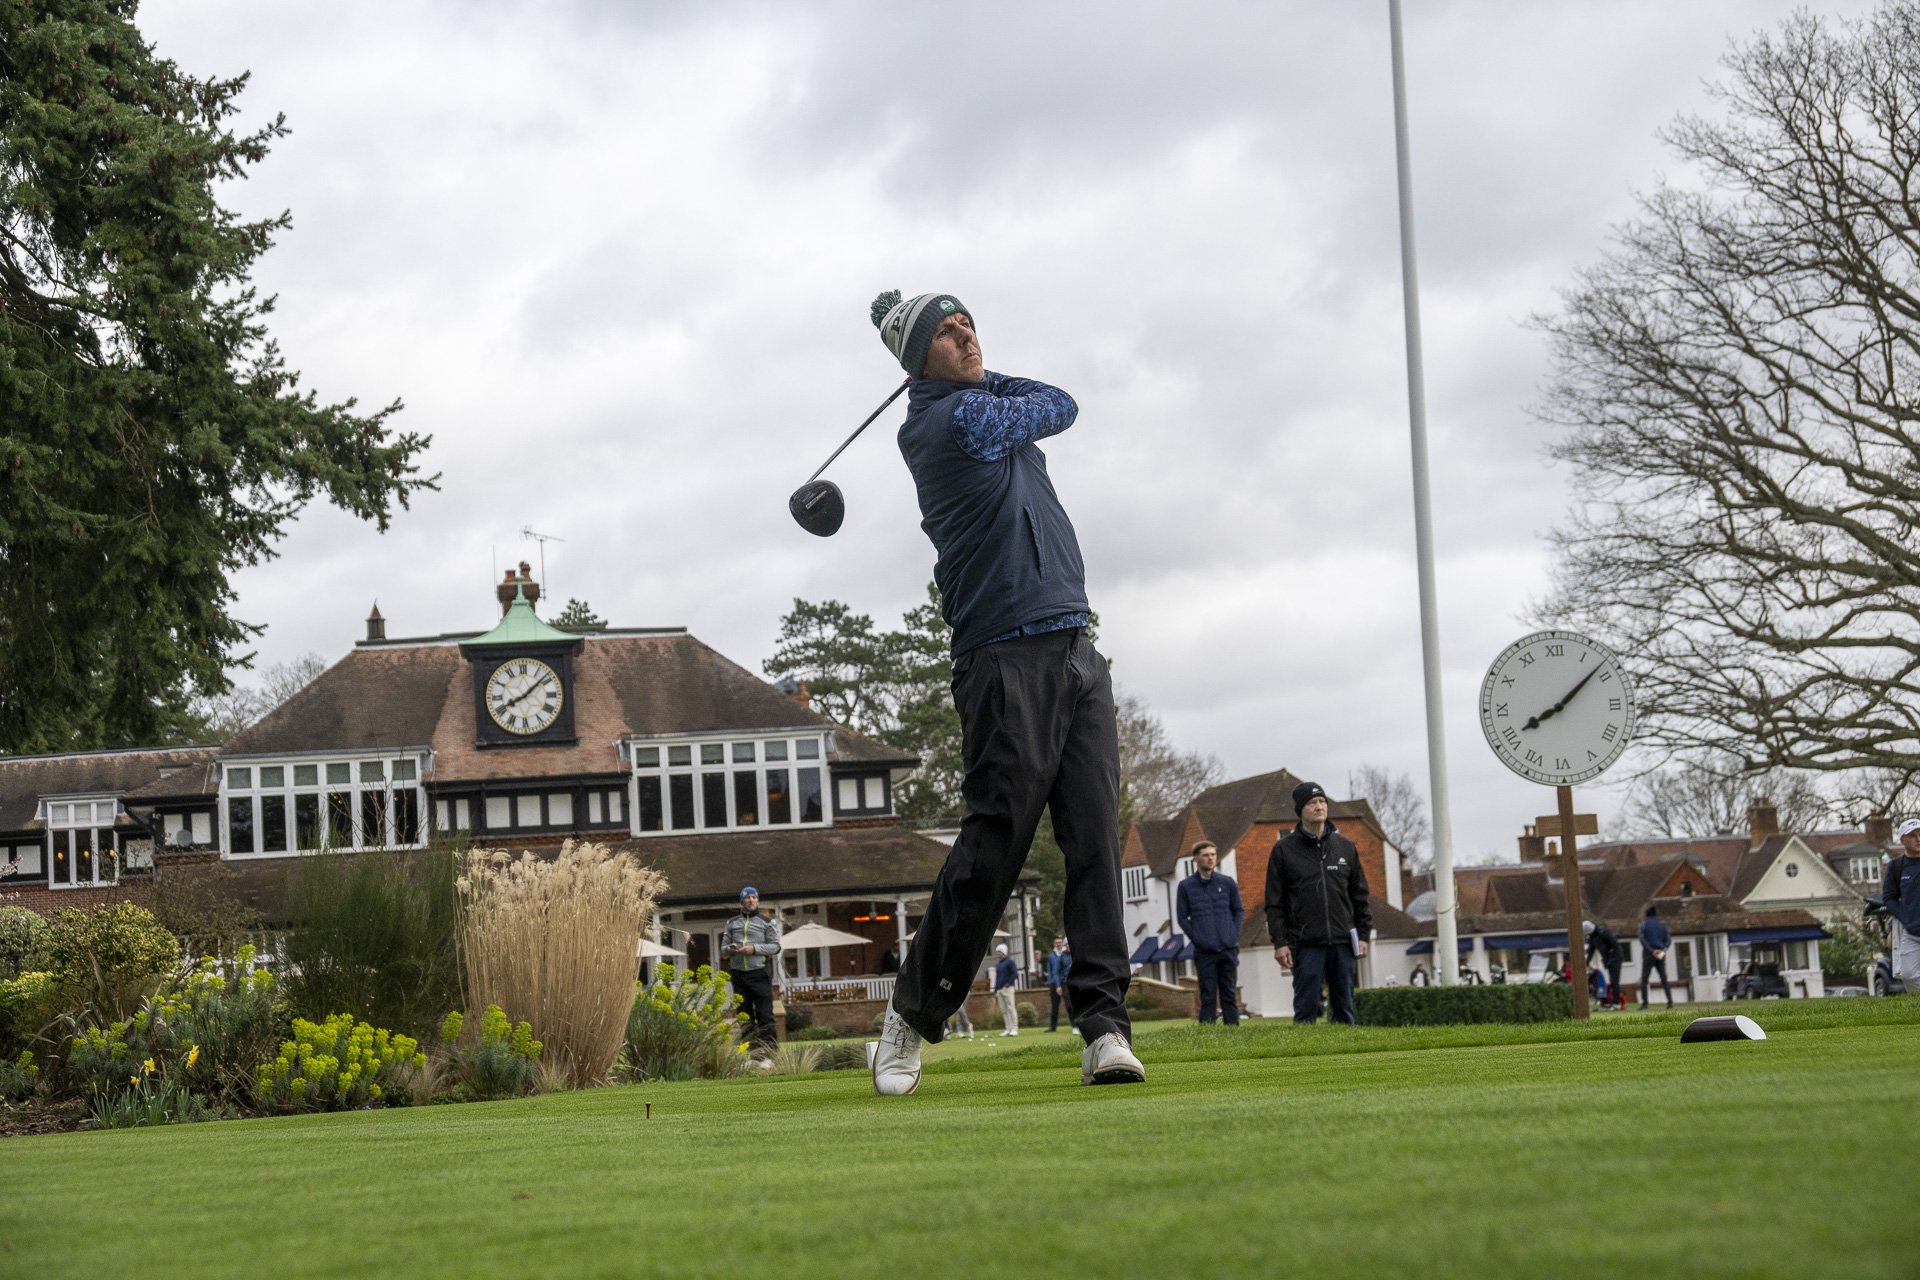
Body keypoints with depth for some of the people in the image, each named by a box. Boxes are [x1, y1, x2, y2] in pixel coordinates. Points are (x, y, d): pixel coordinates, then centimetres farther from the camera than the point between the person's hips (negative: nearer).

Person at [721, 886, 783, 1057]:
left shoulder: (768, 922, 7)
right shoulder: (732, 923, 17)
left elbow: (775, 946, -1)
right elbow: (723, 948, 16)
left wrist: (754, 948, -15)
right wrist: (729, 949, -8)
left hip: (760, 972, -4)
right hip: (738, 974, 4)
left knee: (764, 1013, -9)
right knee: (744, 1014, 5)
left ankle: (768, 1047, -10)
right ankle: (752, 1047, 9)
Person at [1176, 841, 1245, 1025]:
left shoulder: (1227, 882, 6)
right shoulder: (1186, 886, 2)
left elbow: (1239, 911, 12)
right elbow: (1182, 917, 4)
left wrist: (1234, 934, 0)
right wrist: (1196, 938, -6)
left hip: (1229, 949, 2)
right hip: (1204, 952, -2)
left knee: (1230, 994, 6)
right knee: (1208, 996, -1)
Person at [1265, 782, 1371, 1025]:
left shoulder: (1345, 847, 11)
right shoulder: (1284, 849, 2)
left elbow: (1359, 895, 14)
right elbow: (1275, 901, 0)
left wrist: (1363, 934, 7)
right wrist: (1280, 942, -7)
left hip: (1342, 942, 3)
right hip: (1306, 944, -3)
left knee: (1344, 1008, 5)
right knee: (1306, 1009, -4)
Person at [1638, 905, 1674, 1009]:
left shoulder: (1644, 924, 1)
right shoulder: (1662, 924, 11)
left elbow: (1642, 939, -12)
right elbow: (1668, 940, 4)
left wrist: (1651, 951, -15)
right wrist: (1663, 949, -7)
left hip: (1648, 954, -3)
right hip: (1660, 956, 3)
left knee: (1644, 979, 0)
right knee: (1664, 978, 9)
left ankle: (1644, 1003, -10)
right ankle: (1670, 1001, -1)